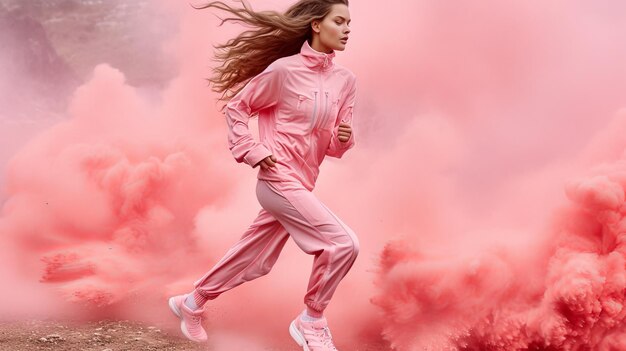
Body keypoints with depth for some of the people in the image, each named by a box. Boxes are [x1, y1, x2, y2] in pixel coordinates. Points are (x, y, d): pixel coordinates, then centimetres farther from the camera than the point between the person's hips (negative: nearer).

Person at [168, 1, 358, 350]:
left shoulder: (346, 80, 4)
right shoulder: (284, 69, -12)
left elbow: (335, 145, 9)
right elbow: (237, 106, -2)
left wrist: (344, 137, -13)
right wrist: (252, 151, -10)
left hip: (302, 184, 7)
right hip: (279, 180, -7)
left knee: (254, 262, 17)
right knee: (344, 242, -17)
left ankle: (192, 303, 37)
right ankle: (311, 321, 0)